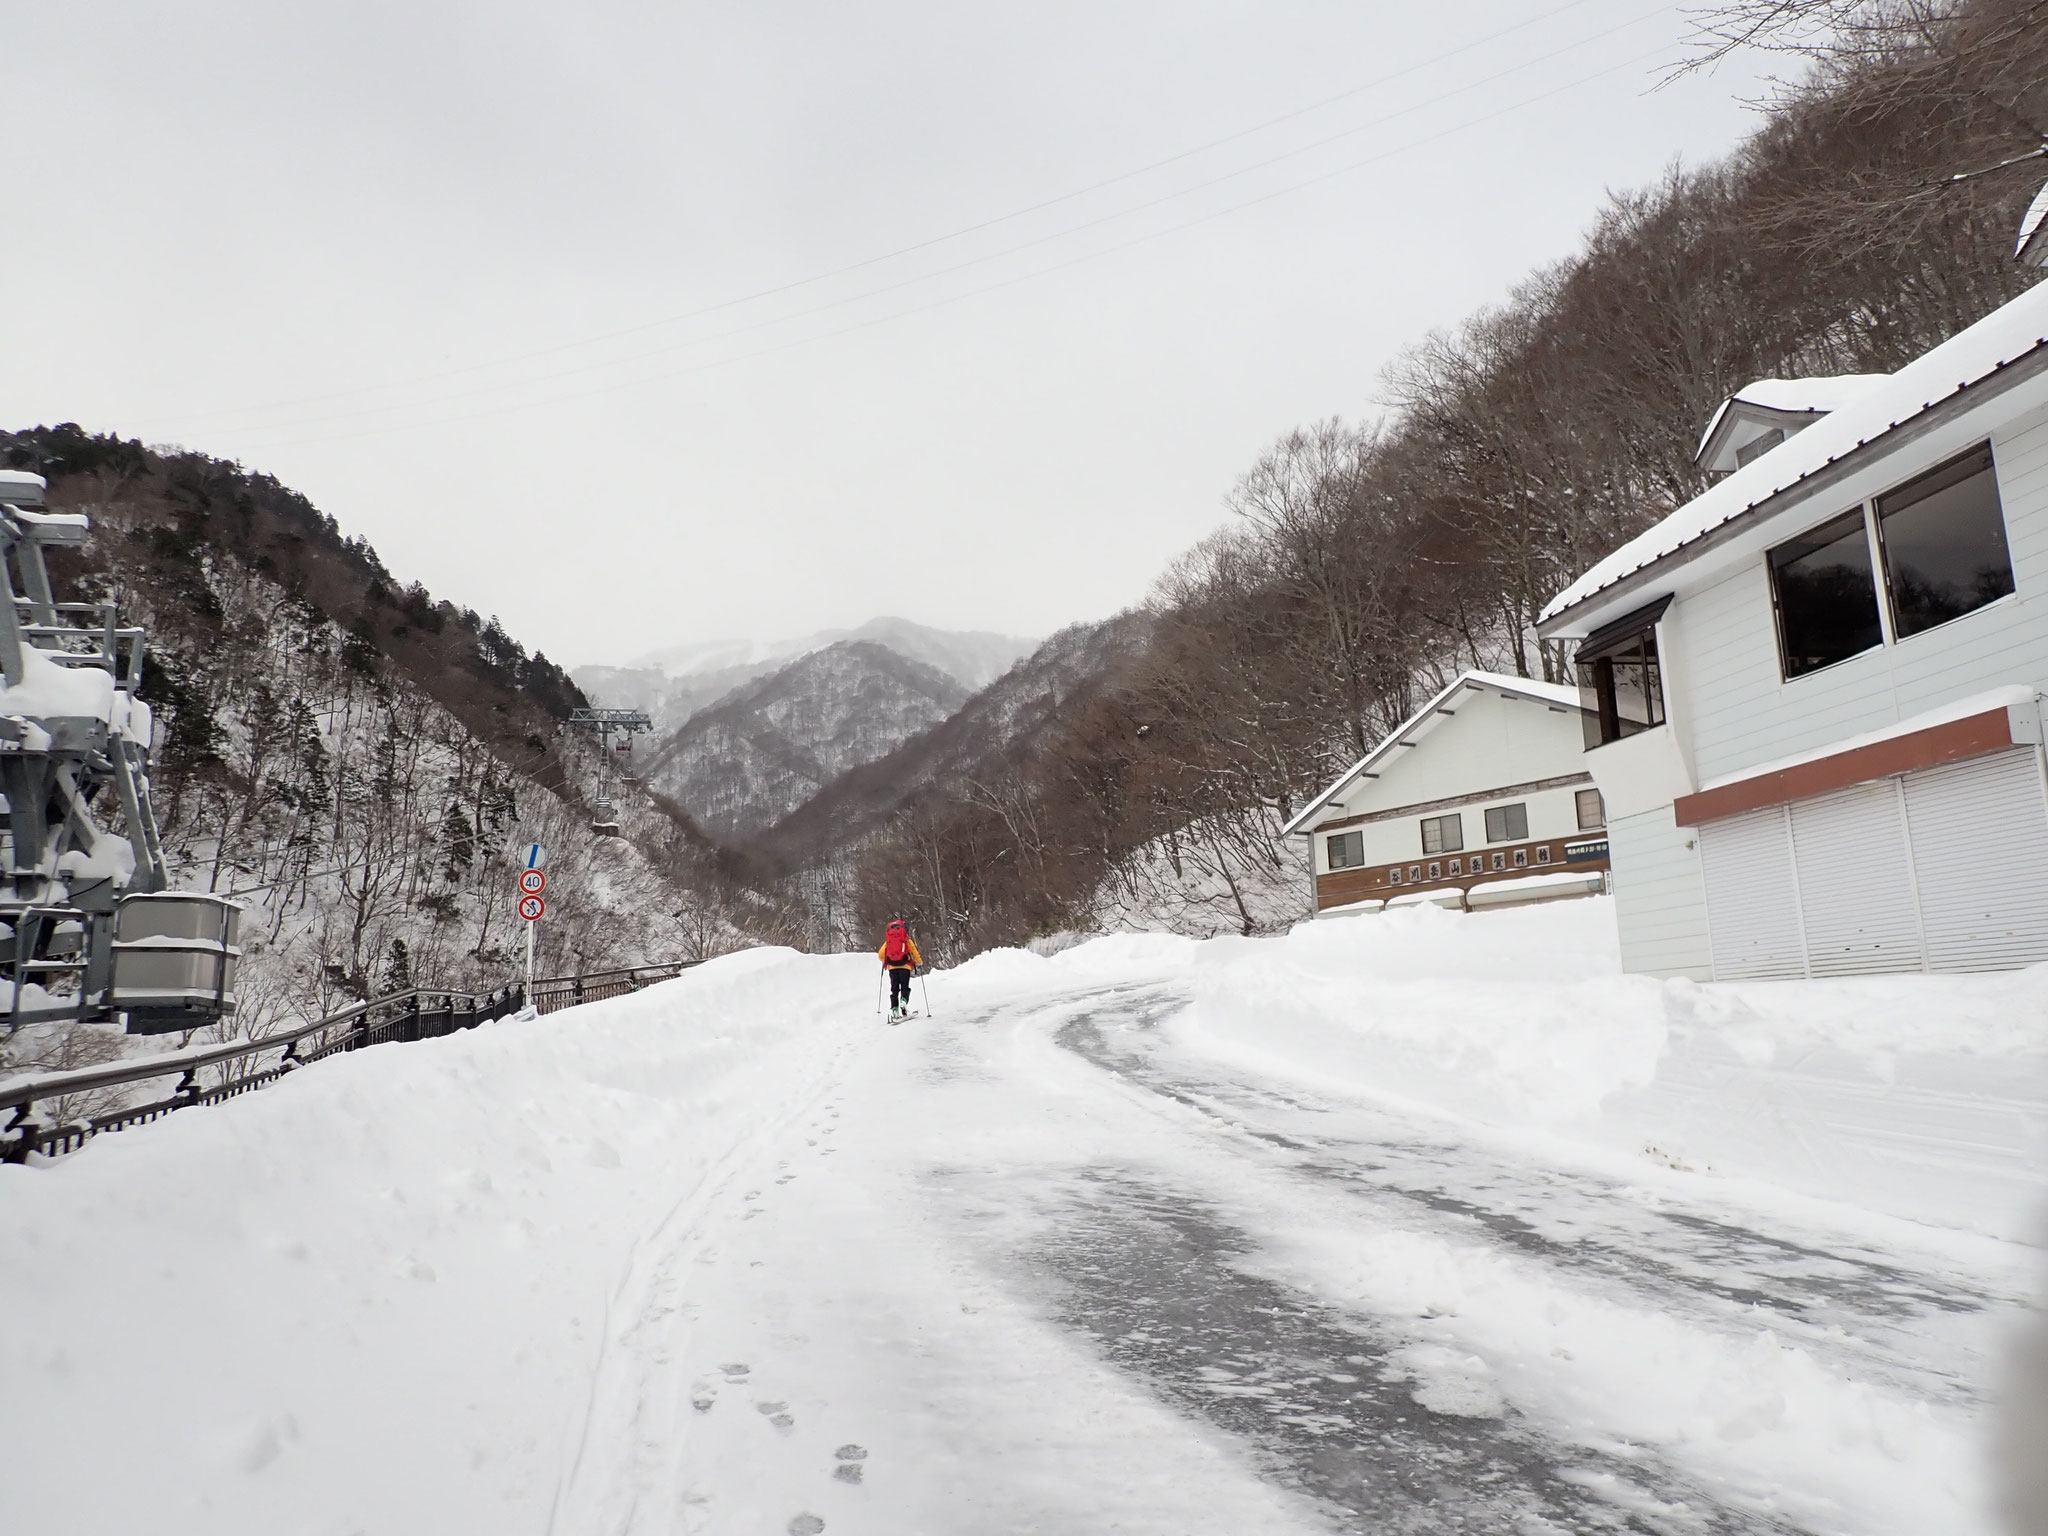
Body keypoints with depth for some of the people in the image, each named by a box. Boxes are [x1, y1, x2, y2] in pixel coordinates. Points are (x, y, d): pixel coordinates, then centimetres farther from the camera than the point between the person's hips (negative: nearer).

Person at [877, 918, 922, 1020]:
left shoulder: (888, 940, 9)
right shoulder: (907, 940, 4)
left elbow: (881, 953, 8)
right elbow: (914, 953, 5)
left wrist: (884, 961, 30)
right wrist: (919, 962, 24)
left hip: (892, 967, 2)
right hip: (905, 966, -2)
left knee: (894, 989, 7)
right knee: (904, 987, 4)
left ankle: (894, 1008, -3)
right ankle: (904, 1000, -24)